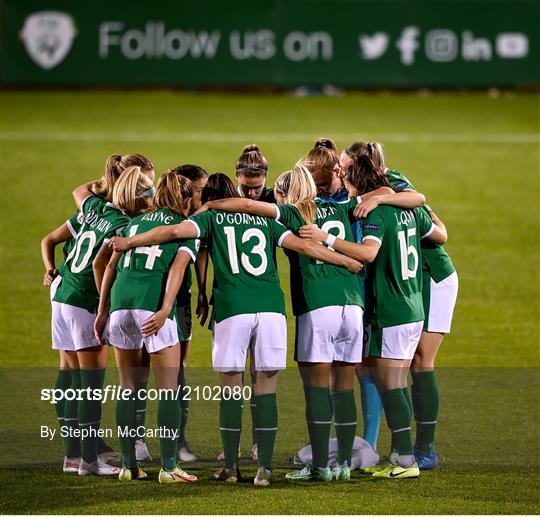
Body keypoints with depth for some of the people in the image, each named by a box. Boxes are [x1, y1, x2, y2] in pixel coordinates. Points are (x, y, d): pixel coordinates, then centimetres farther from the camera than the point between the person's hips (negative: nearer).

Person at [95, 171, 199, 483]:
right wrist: (164, 311, -16)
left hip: (121, 299, 5)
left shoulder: (135, 222, 23)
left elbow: (111, 266, 16)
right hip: (153, 304, -4)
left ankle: (129, 465, 13)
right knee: (168, 390, 2)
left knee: (130, 390, 13)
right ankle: (168, 467, -1)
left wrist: (103, 311, 19)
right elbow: (177, 268, -6)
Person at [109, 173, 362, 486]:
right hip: (271, 308, 2)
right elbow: (302, 245, 13)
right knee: (266, 391, 4)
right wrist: (349, 262, 19)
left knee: (231, 392, 6)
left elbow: (175, 231, -3)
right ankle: (265, 469, -1)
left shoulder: (211, 217, 12)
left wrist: (128, 243, 4)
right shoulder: (263, 220, 20)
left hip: (231, 310, -2)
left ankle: (231, 467, 8)